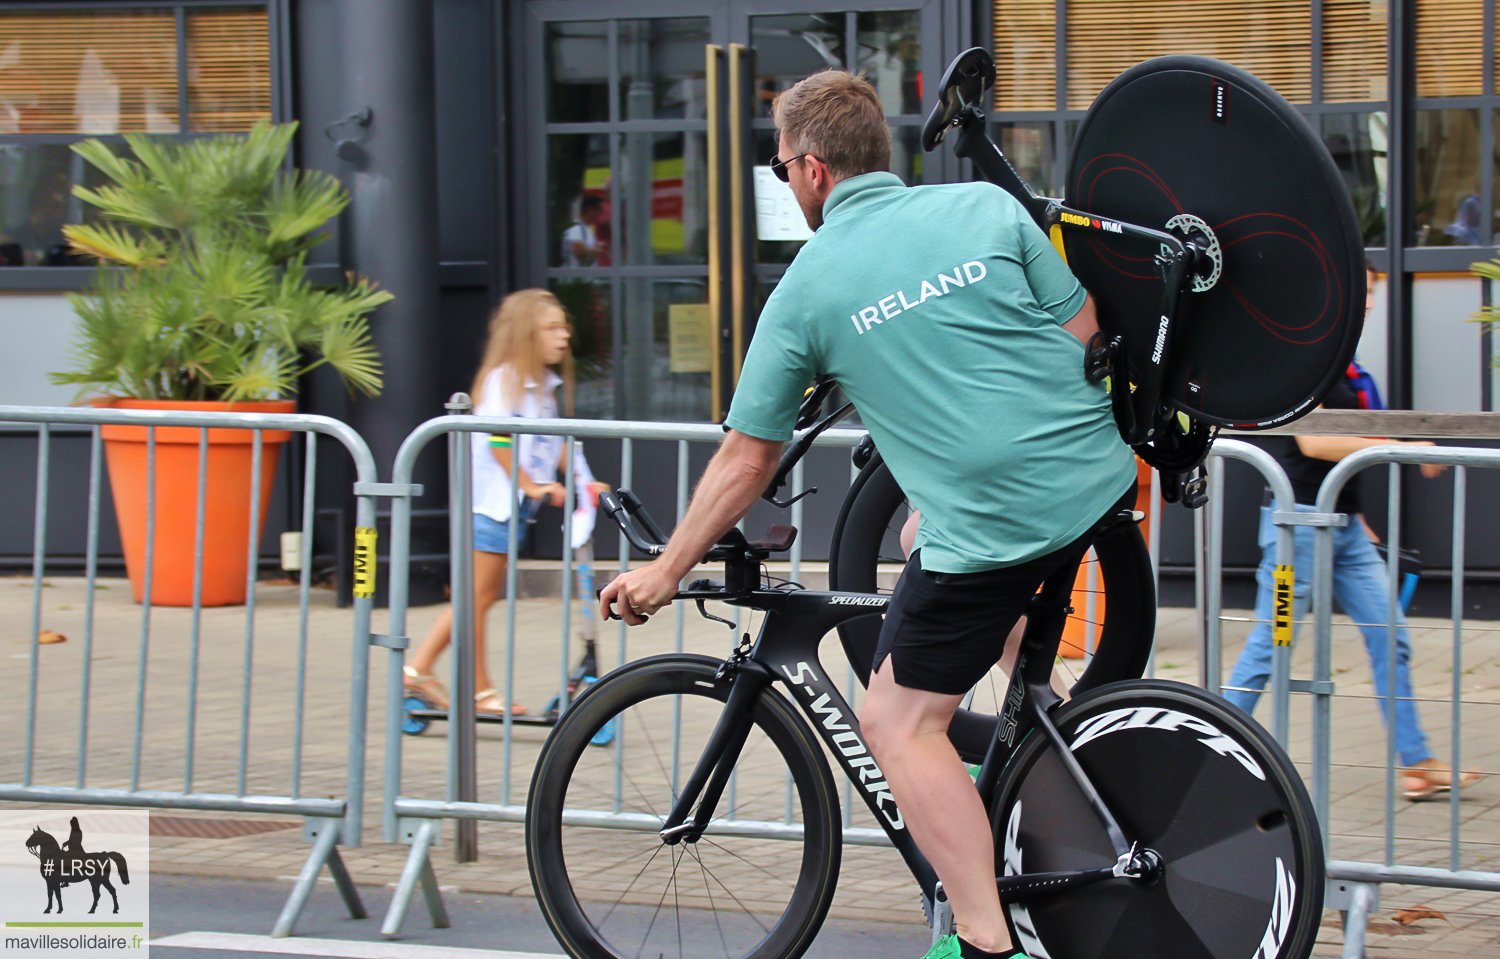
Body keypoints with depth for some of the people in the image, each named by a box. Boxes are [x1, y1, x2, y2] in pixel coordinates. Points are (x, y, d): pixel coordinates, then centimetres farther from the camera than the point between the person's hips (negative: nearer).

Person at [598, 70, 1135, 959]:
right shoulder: (988, 205, 5)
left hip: (995, 523, -6)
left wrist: (665, 571, 18)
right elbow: (1084, 331, 6)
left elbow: (746, 460, 6)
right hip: (1103, 477, 6)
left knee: (900, 721, 6)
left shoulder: (807, 287, 0)